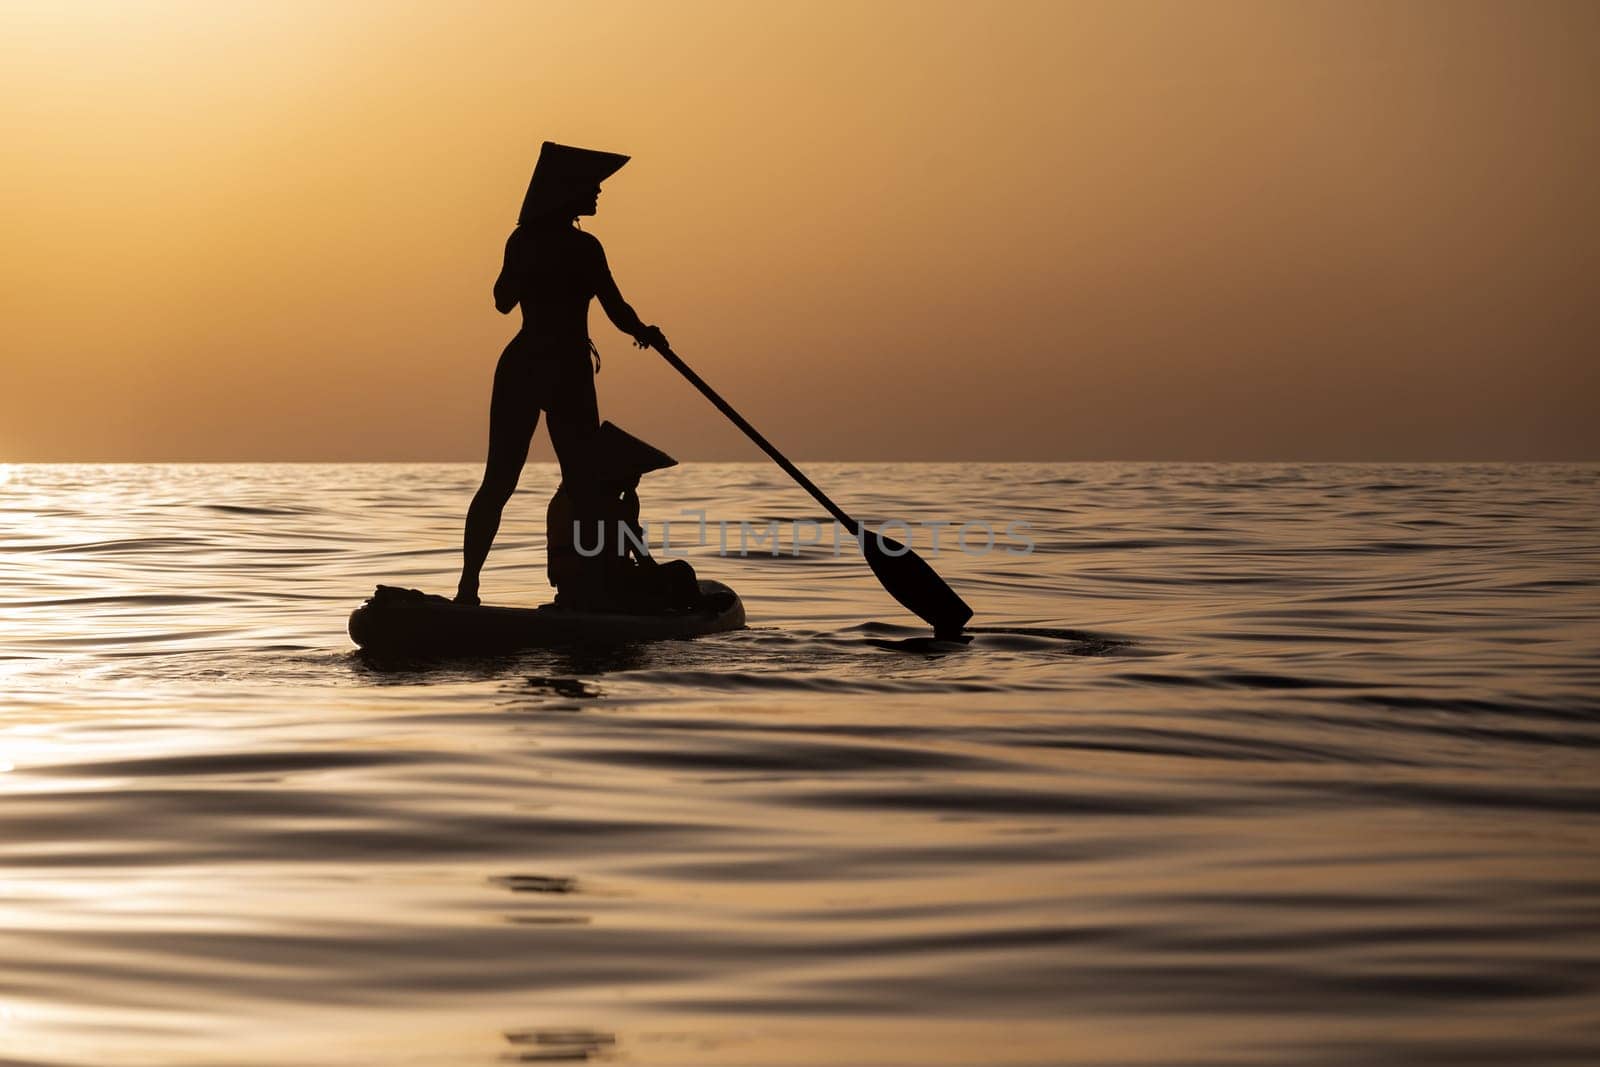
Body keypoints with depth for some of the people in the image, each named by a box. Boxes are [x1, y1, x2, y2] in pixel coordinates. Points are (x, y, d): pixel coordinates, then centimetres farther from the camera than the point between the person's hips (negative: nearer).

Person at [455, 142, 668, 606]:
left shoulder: (521, 242, 7)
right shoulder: (582, 248, -12)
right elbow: (617, 310, -12)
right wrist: (647, 335, 7)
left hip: (520, 366, 6)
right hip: (565, 370, -6)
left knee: (498, 481, 7)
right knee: (581, 484, 1)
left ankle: (468, 585, 3)